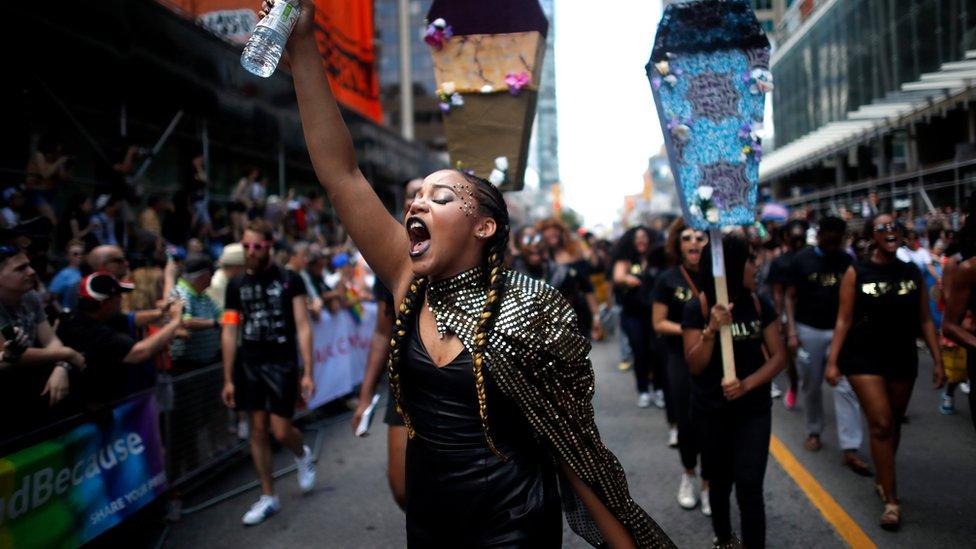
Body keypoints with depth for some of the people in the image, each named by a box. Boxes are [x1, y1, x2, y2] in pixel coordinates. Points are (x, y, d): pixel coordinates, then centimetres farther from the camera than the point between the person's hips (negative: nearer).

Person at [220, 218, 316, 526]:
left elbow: (302, 327, -6)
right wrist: (228, 379, 3)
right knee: (258, 430, 7)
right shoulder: (236, 284, 5)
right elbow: (229, 332, 6)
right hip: (249, 365, 3)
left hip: (282, 363, -3)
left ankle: (303, 455, 32)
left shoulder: (289, 280, -5)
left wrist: (308, 373, -11)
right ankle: (268, 497, 20)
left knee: (281, 431, -4)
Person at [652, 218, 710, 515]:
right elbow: (659, 323, -3)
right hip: (682, 360, 0)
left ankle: (708, 484, 21)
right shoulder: (668, 279, -4)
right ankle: (688, 474, 35)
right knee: (687, 421, 9)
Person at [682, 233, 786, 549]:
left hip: (753, 410, 1)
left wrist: (747, 384, -20)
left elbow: (779, 356, -3)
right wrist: (711, 330, -28)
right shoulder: (697, 309, -11)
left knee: (749, 487, -7)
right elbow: (695, 366, -12)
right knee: (719, 481, 17)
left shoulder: (759, 304, -4)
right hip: (711, 412, 0)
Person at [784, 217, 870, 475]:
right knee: (811, 386, 11)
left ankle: (850, 449, -3)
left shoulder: (847, 260, 3)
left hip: (840, 330, 1)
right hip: (809, 331, -1)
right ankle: (814, 431, 31)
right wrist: (791, 330, -9)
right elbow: (790, 297, -1)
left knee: (846, 388, -5)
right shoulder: (801, 259, -4)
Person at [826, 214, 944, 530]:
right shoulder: (856, 273, -7)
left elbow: (925, 320, 6)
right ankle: (891, 501, 1)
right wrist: (833, 361, -12)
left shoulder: (913, 273, 3)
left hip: (903, 358, 4)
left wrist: (937, 359, 2)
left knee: (894, 424, 15)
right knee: (881, 424, -8)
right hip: (864, 358, -4)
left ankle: (883, 480, 37)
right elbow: (844, 320, -8)